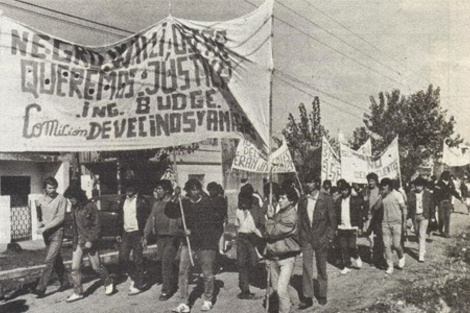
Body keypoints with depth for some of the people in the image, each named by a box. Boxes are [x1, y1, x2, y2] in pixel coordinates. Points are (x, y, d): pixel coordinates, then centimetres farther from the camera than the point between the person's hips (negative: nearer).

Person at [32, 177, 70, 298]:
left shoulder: (61, 200, -10)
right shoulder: (41, 200, 6)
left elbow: (60, 218, -15)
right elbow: (40, 215, 21)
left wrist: (45, 228, -20)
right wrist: (41, 223, 1)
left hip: (57, 232, -6)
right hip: (46, 233, 6)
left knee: (49, 260, -11)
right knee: (56, 260, 14)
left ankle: (41, 288, -10)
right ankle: (65, 282, 27)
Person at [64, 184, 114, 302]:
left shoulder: (90, 207, -14)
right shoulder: (74, 208, 5)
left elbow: (97, 226, -14)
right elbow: (74, 225, 15)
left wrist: (91, 241, -18)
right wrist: (74, 239, 10)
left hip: (89, 241, -6)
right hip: (78, 241, 6)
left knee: (96, 266, 6)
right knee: (75, 268, 1)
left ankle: (108, 283, 28)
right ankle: (78, 292, 12)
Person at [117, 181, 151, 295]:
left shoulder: (142, 201, -8)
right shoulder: (123, 200, 10)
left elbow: (147, 219, -9)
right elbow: (120, 217, 16)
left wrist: (144, 235, -14)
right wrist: (119, 233, 10)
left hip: (137, 234, -6)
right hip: (125, 233, 6)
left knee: (138, 260, 1)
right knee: (122, 258, 2)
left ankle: (138, 285, 11)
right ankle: (133, 276, 24)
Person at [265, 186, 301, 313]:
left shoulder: (291, 217, -18)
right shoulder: (280, 212, 7)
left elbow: (273, 232, -19)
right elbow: (269, 233, 9)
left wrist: (270, 219, -6)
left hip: (286, 257, -8)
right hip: (273, 256, 8)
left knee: (282, 289, -14)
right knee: (275, 287, 17)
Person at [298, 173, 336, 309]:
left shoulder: (326, 199, -7)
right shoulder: (303, 200, 3)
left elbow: (332, 219, -4)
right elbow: (300, 220, 8)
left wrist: (330, 237, -7)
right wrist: (299, 236, 3)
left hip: (321, 239, -2)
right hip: (306, 239, 2)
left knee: (321, 268, 10)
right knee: (306, 267, -2)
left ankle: (322, 295, 26)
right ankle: (307, 297, 5)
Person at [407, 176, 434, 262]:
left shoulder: (428, 194, -1)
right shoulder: (410, 194, -1)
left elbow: (431, 206, 6)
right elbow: (408, 206, 0)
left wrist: (432, 216, 6)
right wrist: (408, 216, -5)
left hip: (424, 216, -2)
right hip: (414, 216, 3)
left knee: (422, 235, -10)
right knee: (417, 234, 15)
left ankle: (421, 255, -9)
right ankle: (422, 248, 38)